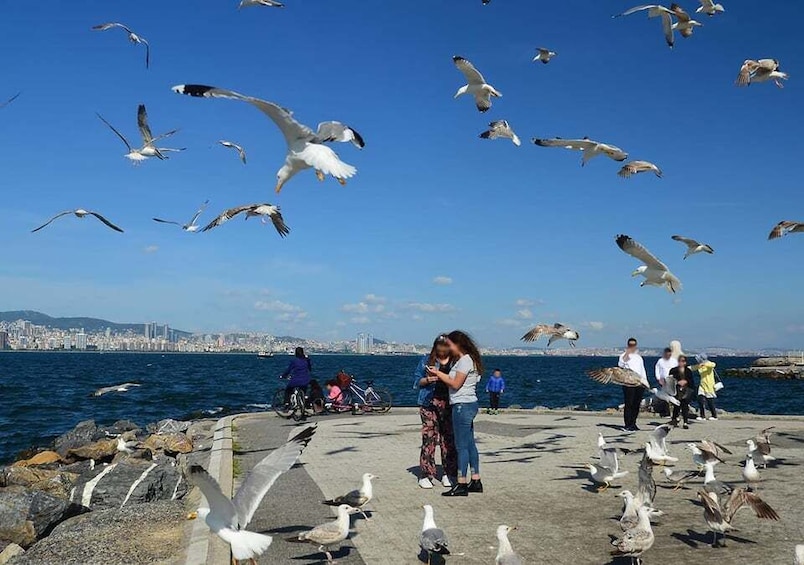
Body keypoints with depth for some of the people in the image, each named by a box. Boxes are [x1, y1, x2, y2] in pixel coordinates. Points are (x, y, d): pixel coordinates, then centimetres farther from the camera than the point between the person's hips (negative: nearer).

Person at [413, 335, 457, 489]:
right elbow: (416, 380, 10)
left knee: (449, 439, 4)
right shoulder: (427, 360, 8)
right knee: (429, 438, -5)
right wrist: (427, 380, -10)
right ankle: (426, 475, 1)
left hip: (449, 403, 1)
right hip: (430, 403, -1)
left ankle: (448, 474, 14)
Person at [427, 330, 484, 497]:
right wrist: (438, 374, 4)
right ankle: (475, 482, 18)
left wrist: (438, 373, -8)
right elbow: (454, 379, 12)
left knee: (461, 446, -7)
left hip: (463, 406, -10)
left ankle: (461, 485, -4)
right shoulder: (461, 360, 17)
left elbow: (455, 384, -16)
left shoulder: (465, 360, -13)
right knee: (470, 444, 12)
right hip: (466, 405, 10)